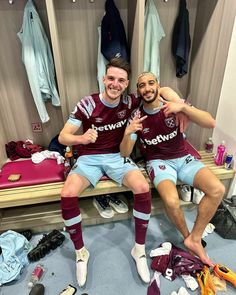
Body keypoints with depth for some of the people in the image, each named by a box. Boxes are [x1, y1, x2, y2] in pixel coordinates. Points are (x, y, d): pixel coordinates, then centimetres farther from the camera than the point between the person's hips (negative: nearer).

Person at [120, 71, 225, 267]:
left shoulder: (174, 106, -4)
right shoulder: (137, 116, -4)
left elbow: (211, 123, -12)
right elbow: (125, 153, -7)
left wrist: (184, 107, -26)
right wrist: (127, 133, -27)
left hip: (183, 158, 2)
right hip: (158, 162, -2)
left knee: (217, 189, -20)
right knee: (172, 201, -29)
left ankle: (195, 239, -2)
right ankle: (187, 236, 5)